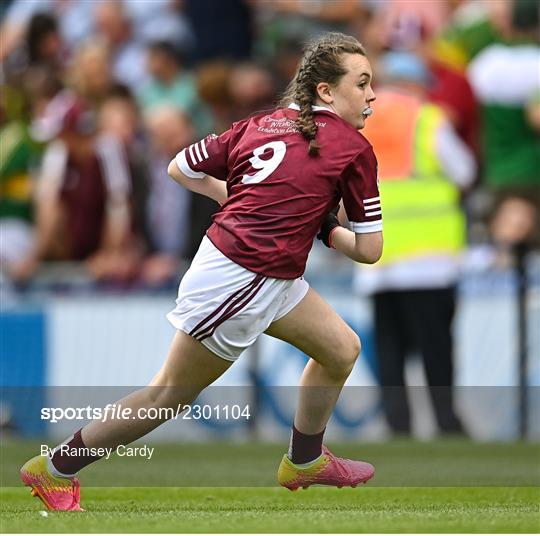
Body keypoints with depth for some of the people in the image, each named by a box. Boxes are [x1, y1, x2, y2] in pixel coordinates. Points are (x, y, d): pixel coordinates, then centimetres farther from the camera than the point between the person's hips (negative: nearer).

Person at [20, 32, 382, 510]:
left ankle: (305, 462, 37)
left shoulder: (262, 124, 6)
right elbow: (369, 250, -7)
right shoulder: (354, 148, -11)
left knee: (342, 349, 19)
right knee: (171, 396, 7)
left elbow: (181, 169, 11)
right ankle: (55, 469, 17)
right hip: (236, 282, -8)